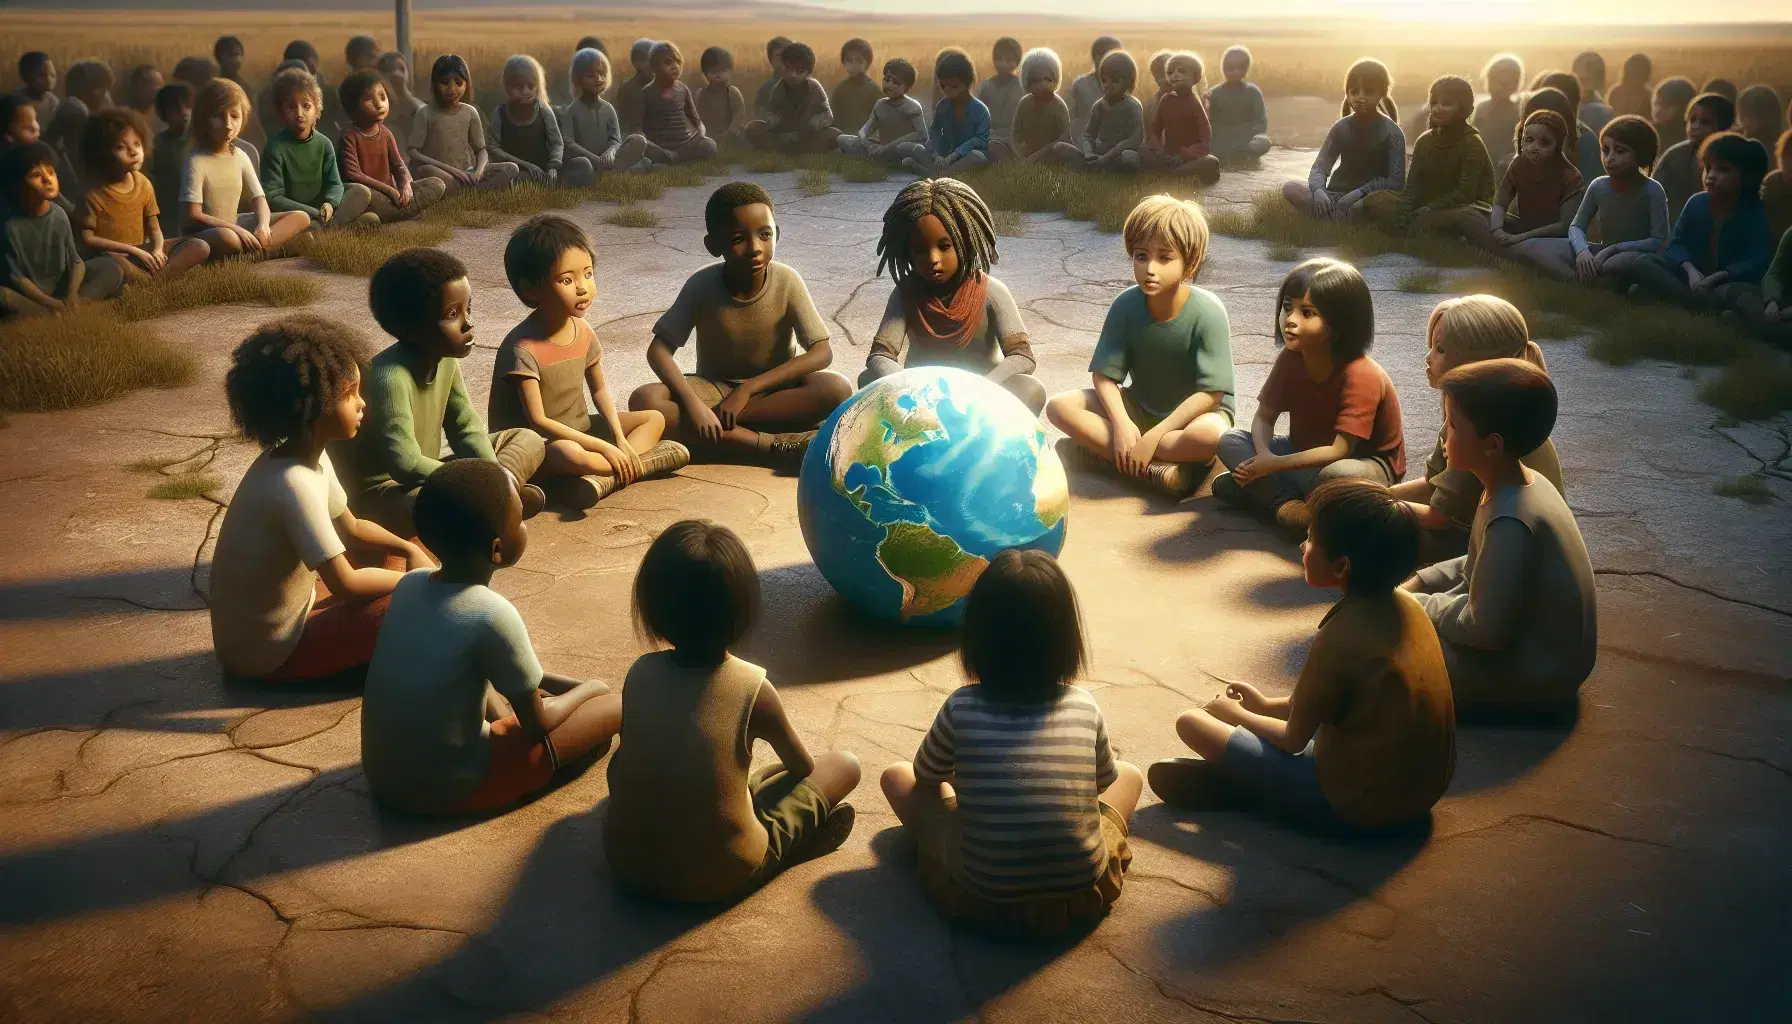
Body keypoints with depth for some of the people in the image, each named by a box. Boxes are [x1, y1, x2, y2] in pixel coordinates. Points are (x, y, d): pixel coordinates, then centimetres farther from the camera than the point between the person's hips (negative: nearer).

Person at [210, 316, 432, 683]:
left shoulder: (311, 455, -1)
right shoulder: (292, 484, -30)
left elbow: (351, 528, 15)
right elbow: (346, 584, -28)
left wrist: (410, 550, -1)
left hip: (284, 613, 10)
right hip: (270, 652, -10)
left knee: (393, 559, 14)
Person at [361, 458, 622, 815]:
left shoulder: (410, 583, -3)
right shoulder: (492, 614, -23)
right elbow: (536, 725, -10)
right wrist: (586, 689, 8)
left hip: (381, 776, 7)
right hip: (448, 789, -7)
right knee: (614, 705, -2)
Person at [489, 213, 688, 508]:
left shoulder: (583, 331, 0)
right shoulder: (521, 348, -23)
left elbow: (599, 389, 11)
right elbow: (538, 421, -24)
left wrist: (620, 439, -6)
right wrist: (603, 447, -25)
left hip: (579, 429, 9)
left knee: (654, 419, 3)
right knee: (571, 455, -40)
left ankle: (604, 477, -22)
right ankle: (644, 460, -14)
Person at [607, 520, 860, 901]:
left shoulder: (640, 672, -2)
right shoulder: (754, 687, -10)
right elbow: (803, 767, 8)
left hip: (627, 861, 3)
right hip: (720, 874, -3)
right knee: (844, 764, 10)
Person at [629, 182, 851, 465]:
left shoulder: (787, 282, -15)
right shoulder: (702, 285, -15)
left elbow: (822, 352, -18)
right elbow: (659, 350, -15)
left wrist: (748, 388, -24)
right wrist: (692, 403, -33)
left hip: (773, 389, 0)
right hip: (714, 388, 1)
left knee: (838, 389, -31)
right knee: (644, 401, -29)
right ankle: (775, 445, -34)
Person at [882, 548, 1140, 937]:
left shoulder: (961, 708, -7)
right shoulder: (1085, 706, -3)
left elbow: (926, 775, 14)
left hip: (982, 903, -2)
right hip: (1082, 899, 2)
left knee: (896, 775, 18)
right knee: (1129, 775, 27)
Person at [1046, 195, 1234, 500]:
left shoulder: (1207, 312, -22)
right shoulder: (1126, 305, -12)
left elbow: (1211, 393, -24)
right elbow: (1104, 375, -10)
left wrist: (1153, 436, -28)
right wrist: (1121, 423, -29)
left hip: (1194, 412, -4)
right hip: (1140, 407, 4)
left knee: (1211, 435, -40)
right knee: (1059, 406, -17)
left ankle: (1097, 451, -26)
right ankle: (1157, 469, -27)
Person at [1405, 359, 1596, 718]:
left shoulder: (1511, 522, -31)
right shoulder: (1524, 483, -1)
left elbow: (1485, 629, -27)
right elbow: (1481, 568, 14)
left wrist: (1417, 606, -12)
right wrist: (1417, 583, 3)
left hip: (1535, 679, -10)